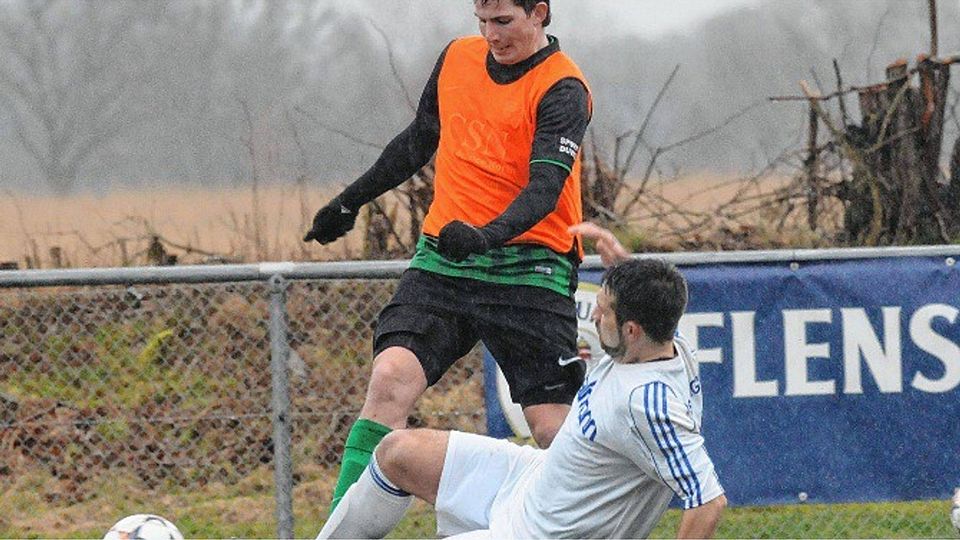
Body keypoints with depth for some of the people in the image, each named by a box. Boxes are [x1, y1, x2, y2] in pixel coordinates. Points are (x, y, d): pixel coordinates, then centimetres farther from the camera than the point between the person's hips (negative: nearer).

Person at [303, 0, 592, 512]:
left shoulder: (562, 90, -9)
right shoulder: (457, 57, 10)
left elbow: (545, 187, -21)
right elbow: (419, 140, 27)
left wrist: (486, 235, -39)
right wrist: (350, 201, 32)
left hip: (526, 272, -4)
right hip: (441, 261, 4)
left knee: (550, 423, -6)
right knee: (391, 376, -16)